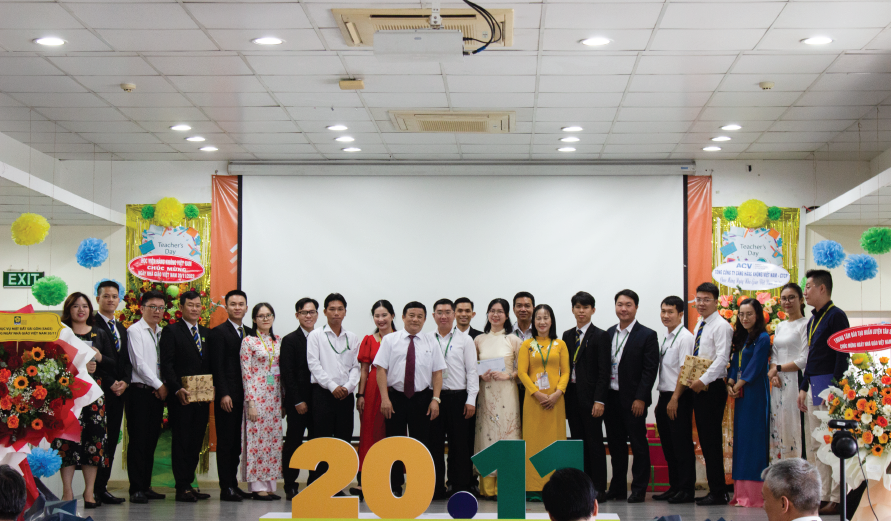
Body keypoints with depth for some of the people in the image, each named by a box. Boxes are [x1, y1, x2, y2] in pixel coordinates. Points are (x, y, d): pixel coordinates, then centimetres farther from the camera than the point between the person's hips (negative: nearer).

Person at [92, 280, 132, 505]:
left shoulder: (121, 328, 21)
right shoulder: (91, 324, -4)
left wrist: (124, 382, 1)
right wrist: (111, 383, -13)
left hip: (119, 391, 7)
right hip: (100, 391, -7)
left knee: (111, 440, 5)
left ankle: (102, 487, 8)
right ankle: (97, 489, -3)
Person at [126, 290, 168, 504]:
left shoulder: (162, 333, 16)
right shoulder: (135, 330, -4)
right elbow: (139, 363, -10)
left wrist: (163, 386, -1)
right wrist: (158, 385, -7)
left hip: (158, 392, 6)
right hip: (140, 390, -6)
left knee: (151, 440, 8)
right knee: (138, 440, -6)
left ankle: (146, 486, 13)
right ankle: (136, 489, -4)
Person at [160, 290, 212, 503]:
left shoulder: (207, 333, 16)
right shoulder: (171, 331, -1)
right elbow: (166, 364, -8)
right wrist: (177, 389, -19)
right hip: (181, 397, -5)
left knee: (196, 442, 8)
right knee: (181, 441, -2)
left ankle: (189, 483, 15)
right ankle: (182, 488, 1)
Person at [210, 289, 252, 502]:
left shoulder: (249, 333, 15)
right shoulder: (219, 332, -2)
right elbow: (217, 366, -8)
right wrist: (224, 394, -15)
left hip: (245, 396, 6)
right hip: (227, 396, -6)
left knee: (238, 442, 8)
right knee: (225, 442, -3)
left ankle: (234, 484, 14)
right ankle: (226, 488, -1)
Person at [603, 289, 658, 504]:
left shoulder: (647, 335, -5)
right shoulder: (608, 334, 11)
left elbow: (650, 370, -9)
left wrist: (640, 399, -15)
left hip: (634, 399, -5)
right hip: (611, 397, 5)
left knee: (638, 444, 1)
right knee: (615, 443, 10)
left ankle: (639, 489, 7)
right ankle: (617, 488, 18)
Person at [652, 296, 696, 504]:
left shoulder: (685, 337, -11)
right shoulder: (666, 338, 15)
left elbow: (684, 370, -16)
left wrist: (674, 399, -19)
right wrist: (661, 399, 16)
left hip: (679, 398, -9)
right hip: (665, 396, 9)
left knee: (682, 444, -4)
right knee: (668, 445, 12)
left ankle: (686, 489, 0)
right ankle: (674, 487, 19)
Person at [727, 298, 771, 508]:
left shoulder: (762, 338, -7)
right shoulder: (740, 337, 17)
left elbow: (755, 367, -12)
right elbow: (734, 364, 14)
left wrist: (739, 385, -10)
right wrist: (730, 384, -2)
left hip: (754, 394, -8)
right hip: (740, 394, 8)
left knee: (753, 437, -7)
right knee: (740, 438, 7)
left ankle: (754, 494, -5)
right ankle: (742, 492, 10)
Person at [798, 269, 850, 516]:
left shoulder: (836, 316, -10)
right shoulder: (813, 320, 17)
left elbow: (842, 355, -15)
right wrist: (803, 388, 19)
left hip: (830, 385, -10)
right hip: (814, 386, 10)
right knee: (814, 445, 10)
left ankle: (837, 498, -4)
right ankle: (822, 495, 14)